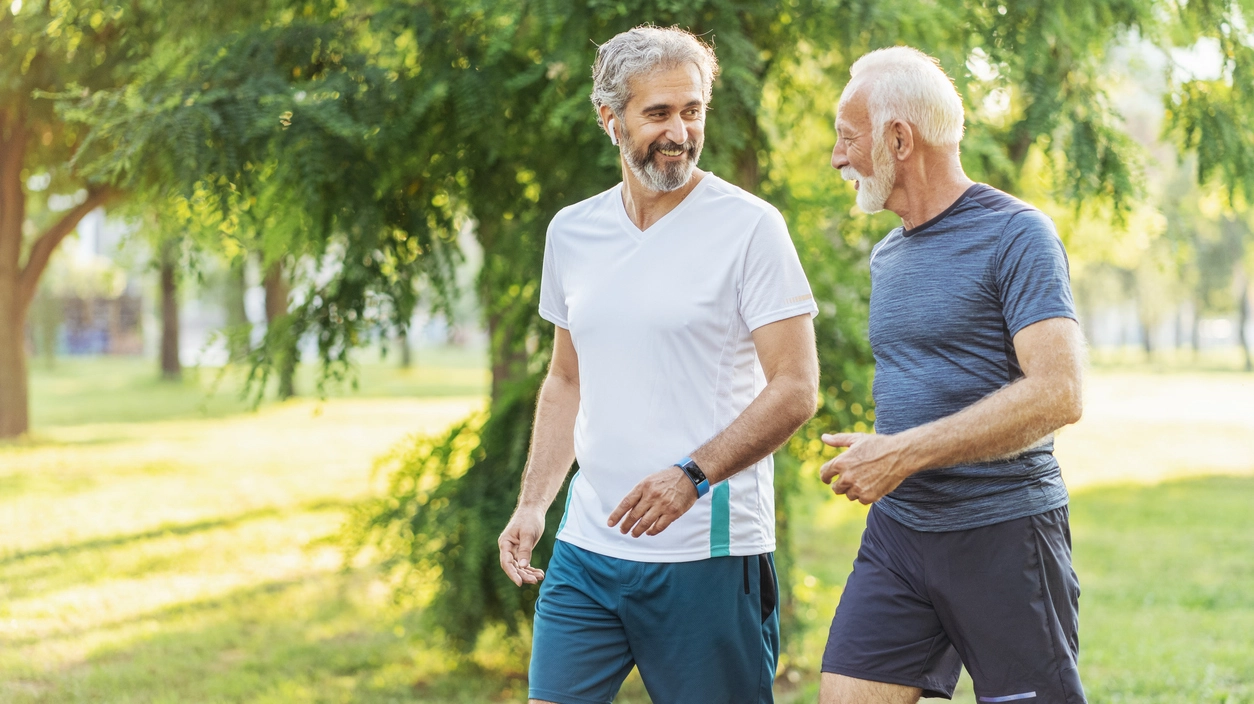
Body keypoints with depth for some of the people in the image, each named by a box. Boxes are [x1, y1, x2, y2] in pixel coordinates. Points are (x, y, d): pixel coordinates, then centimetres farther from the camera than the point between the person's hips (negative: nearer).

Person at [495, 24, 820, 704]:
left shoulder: (749, 226, -6)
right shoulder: (571, 232, 11)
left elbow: (794, 389, -10)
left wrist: (691, 475, -22)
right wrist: (532, 504, 10)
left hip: (709, 553, -5)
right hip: (587, 551, 5)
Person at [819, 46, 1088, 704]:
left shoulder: (1015, 236, -9)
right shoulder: (887, 255, 16)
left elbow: (1056, 395, -20)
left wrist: (904, 454, -21)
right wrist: (873, 459, 10)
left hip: (1004, 532, -7)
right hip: (897, 530, 7)